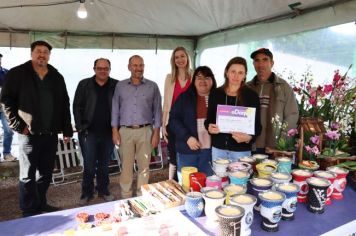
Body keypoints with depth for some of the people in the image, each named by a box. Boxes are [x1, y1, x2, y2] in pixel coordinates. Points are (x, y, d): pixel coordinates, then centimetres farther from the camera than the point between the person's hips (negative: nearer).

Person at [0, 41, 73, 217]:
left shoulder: (57, 77, 10)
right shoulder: (17, 74, -1)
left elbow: (64, 105, 11)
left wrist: (67, 129, 7)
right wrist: (18, 125, -10)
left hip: (51, 133, 4)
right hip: (29, 133, -4)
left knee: (46, 172, 13)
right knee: (28, 175, 5)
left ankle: (41, 204, 29)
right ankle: (29, 212, 17)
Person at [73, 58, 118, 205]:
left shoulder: (116, 86, 2)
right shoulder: (84, 85, 1)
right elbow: (77, 107, 1)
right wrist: (80, 127, -5)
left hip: (108, 132, 1)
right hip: (89, 132, -1)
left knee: (104, 164, 13)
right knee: (89, 165, 5)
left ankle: (103, 191, 28)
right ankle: (86, 193, 22)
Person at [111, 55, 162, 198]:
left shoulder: (152, 86, 5)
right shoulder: (120, 86, 8)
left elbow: (157, 110, 4)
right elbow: (115, 109, 8)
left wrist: (156, 132, -2)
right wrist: (115, 130, 1)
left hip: (145, 131, 0)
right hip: (125, 131, 1)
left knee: (144, 166, 6)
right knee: (126, 166, 7)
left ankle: (142, 196, 19)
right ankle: (125, 196, 20)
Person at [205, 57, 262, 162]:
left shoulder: (251, 96, -2)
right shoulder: (215, 94, 3)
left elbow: (257, 125, -3)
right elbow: (209, 118, 9)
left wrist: (249, 138, -21)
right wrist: (209, 127, -13)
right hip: (218, 148, 2)